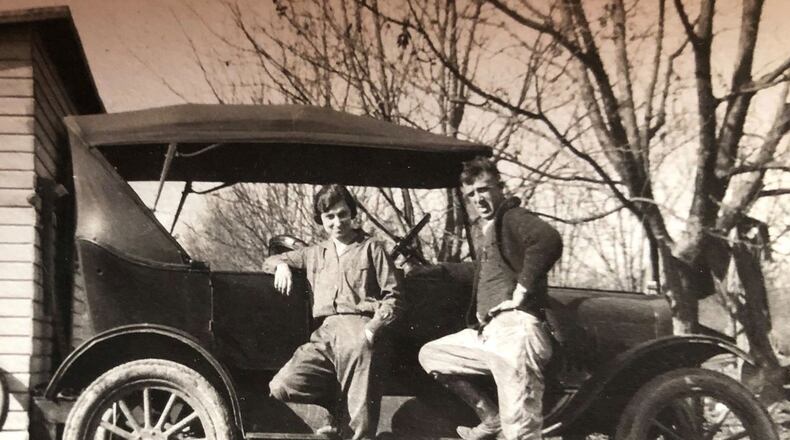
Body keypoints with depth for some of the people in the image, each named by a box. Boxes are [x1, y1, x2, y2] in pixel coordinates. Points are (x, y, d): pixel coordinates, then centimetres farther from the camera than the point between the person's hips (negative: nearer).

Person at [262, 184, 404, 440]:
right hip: (323, 335, 4)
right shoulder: (315, 254, 29)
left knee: (357, 348, -43)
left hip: (357, 325, -4)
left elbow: (393, 297, 9)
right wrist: (281, 265, 13)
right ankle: (327, 417, 4)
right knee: (281, 388, -20)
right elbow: (269, 261, 39)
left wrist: (372, 327, -9)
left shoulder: (370, 248, 17)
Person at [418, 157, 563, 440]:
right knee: (430, 355, 21)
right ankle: (491, 417, 15)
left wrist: (521, 291, -21)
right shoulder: (486, 233, 22)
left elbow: (549, 241, -27)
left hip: (514, 332, -10)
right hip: (489, 333, 10)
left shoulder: (512, 217, -6)